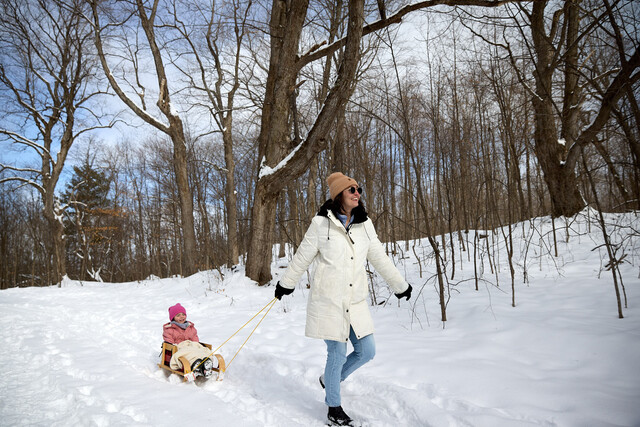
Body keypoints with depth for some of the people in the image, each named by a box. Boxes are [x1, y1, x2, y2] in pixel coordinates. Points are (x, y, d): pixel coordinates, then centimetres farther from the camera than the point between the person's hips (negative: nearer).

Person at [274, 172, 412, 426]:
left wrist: (400, 284, 17)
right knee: (337, 354, 0)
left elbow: (379, 258, 13)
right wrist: (286, 284, 11)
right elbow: (302, 258, 2)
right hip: (328, 300, -5)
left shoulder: (365, 224, 5)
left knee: (366, 351, 6)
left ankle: (329, 380, 32)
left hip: (355, 301, 5)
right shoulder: (321, 223, -8)